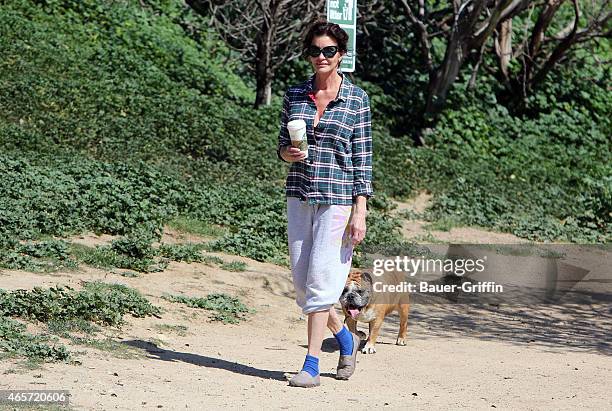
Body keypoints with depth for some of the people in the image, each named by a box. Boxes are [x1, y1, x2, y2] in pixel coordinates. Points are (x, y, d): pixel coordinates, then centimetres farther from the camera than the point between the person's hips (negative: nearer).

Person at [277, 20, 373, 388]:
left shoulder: (356, 99, -3)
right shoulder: (295, 95, 8)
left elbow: (363, 157, -4)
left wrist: (360, 211, -10)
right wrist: (287, 153, -8)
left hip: (338, 198, -5)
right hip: (300, 195, 5)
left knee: (321, 280, -8)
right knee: (302, 282, 7)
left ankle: (312, 365, -2)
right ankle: (346, 339, 30)